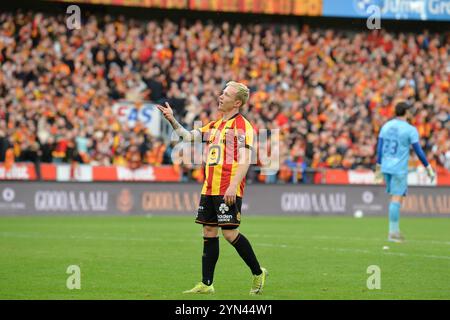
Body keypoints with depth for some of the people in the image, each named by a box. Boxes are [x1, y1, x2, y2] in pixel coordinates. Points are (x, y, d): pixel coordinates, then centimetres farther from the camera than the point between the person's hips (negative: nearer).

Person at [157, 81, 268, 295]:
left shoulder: (242, 125, -8)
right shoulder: (214, 125, 17)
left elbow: (245, 160, -16)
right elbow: (188, 136, 25)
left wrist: (233, 186, -25)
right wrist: (172, 120, 13)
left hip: (228, 191, -8)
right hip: (209, 189, 8)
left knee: (230, 233, -9)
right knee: (209, 233, 7)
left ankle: (258, 273, 8)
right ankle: (206, 284, 10)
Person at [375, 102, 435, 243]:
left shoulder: (386, 126, 6)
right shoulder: (410, 130, -10)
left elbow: (379, 148, 8)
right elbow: (418, 151, -9)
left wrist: (378, 168, 16)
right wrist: (429, 168, 0)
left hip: (386, 167, 6)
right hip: (399, 169, -6)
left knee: (395, 197, 17)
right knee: (397, 199, -5)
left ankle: (395, 230, 15)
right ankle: (392, 232, -8)